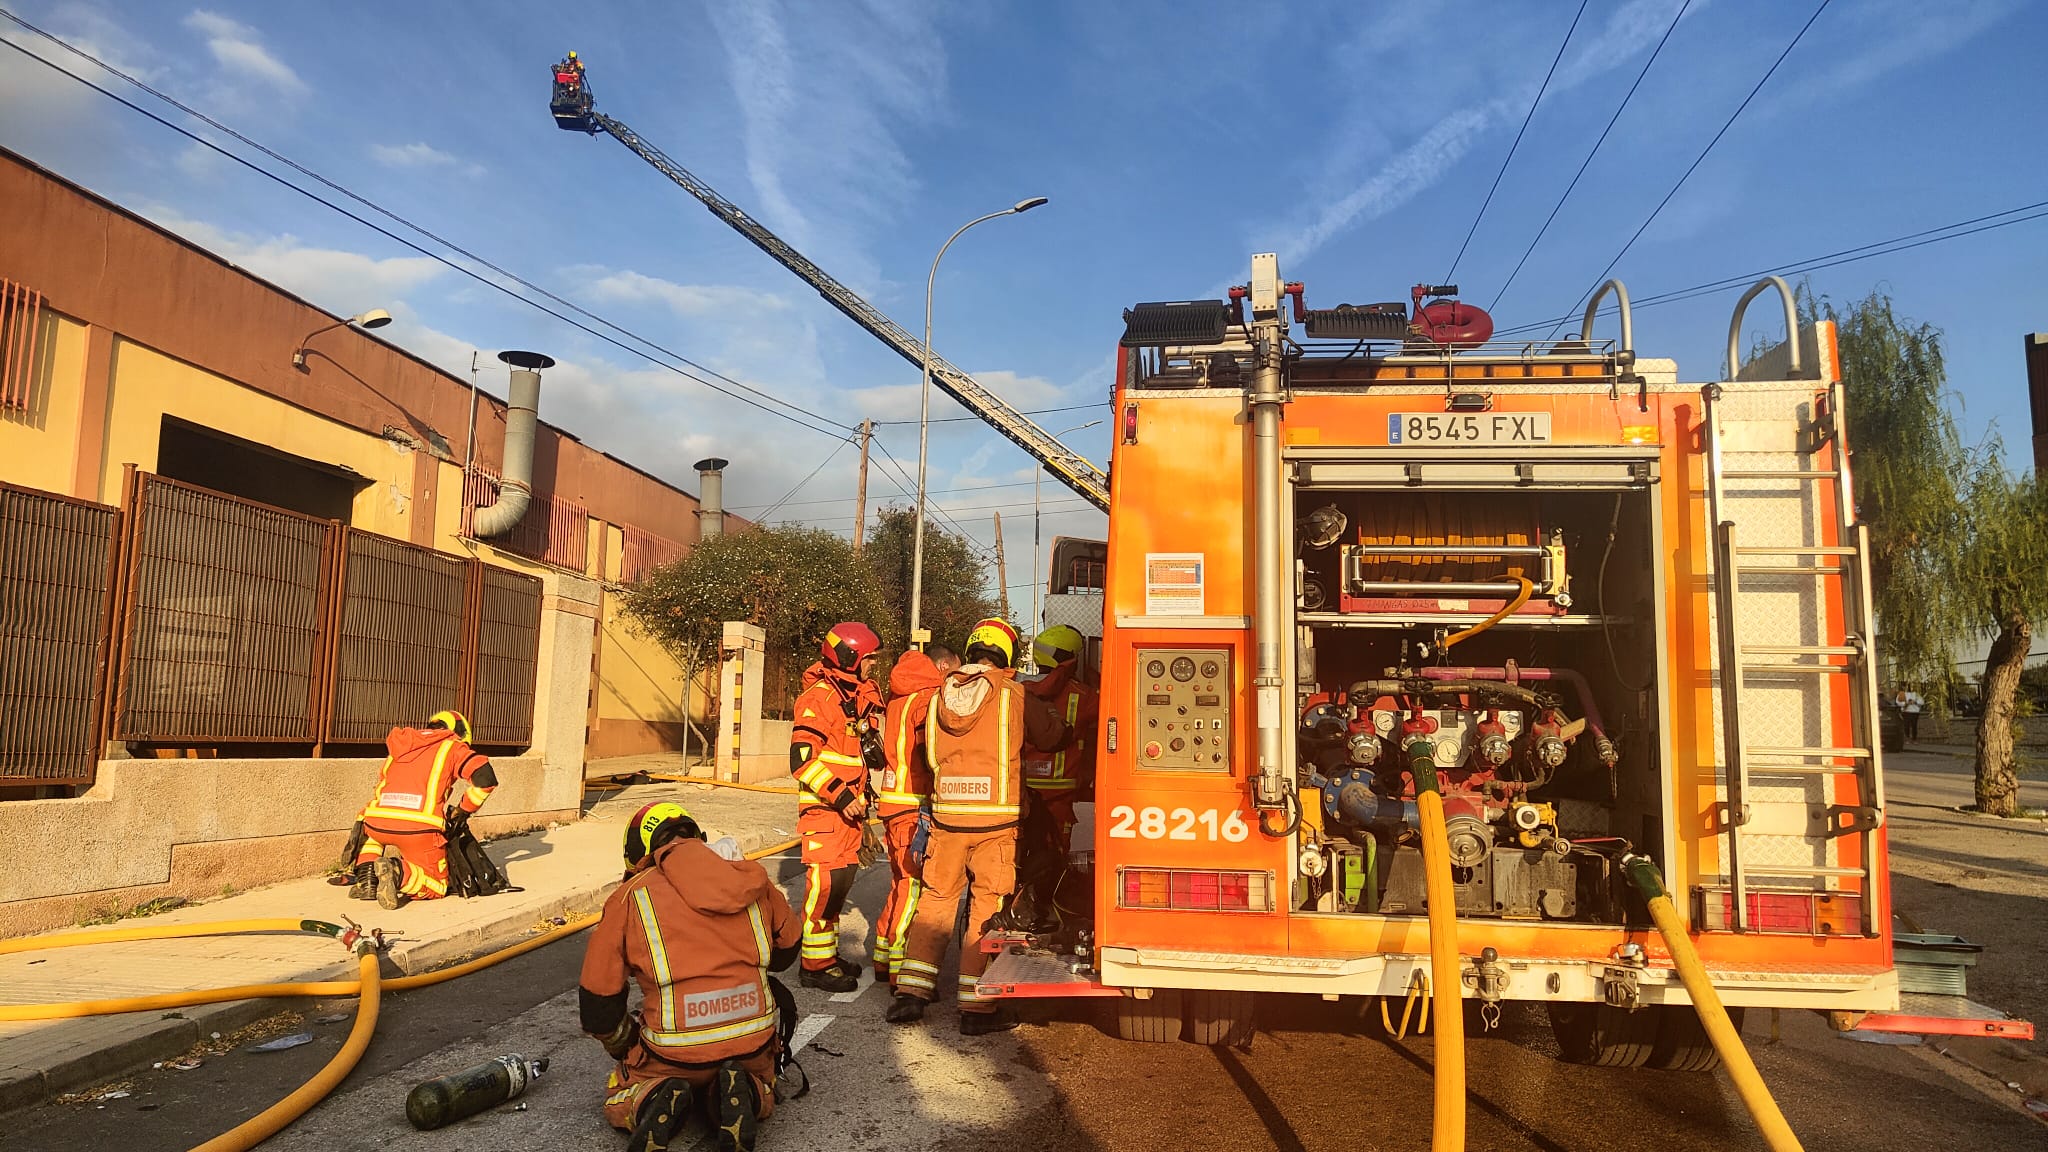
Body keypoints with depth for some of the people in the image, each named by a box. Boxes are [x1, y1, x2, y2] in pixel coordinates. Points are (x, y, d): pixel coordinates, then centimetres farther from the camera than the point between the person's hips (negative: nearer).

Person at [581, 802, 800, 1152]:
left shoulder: (629, 898, -1)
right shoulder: (752, 879, 6)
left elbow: (598, 999, 4)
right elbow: (787, 946, 22)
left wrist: (625, 1051, 22)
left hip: (673, 1054, -1)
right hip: (754, 1045, 2)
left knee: (619, 1103, 29)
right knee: (761, 1096, 34)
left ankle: (654, 1101, -5)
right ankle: (741, 1092, -1)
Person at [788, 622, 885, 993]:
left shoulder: (859, 697, 14)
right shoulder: (818, 698, -14)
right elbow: (803, 758, -21)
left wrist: (860, 800, 16)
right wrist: (840, 796, -22)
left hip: (849, 806, 9)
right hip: (824, 808, -9)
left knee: (842, 879, 13)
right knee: (826, 881, -8)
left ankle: (828, 954, 24)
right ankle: (816, 965, 1)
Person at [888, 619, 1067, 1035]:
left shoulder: (939, 697, 6)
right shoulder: (1013, 694, -6)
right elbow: (1052, 736, 4)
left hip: (946, 817, 4)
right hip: (996, 819, -4)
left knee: (936, 901, 15)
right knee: (987, 908, 4)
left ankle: (911, 991, 15)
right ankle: (976, 1007, 7)